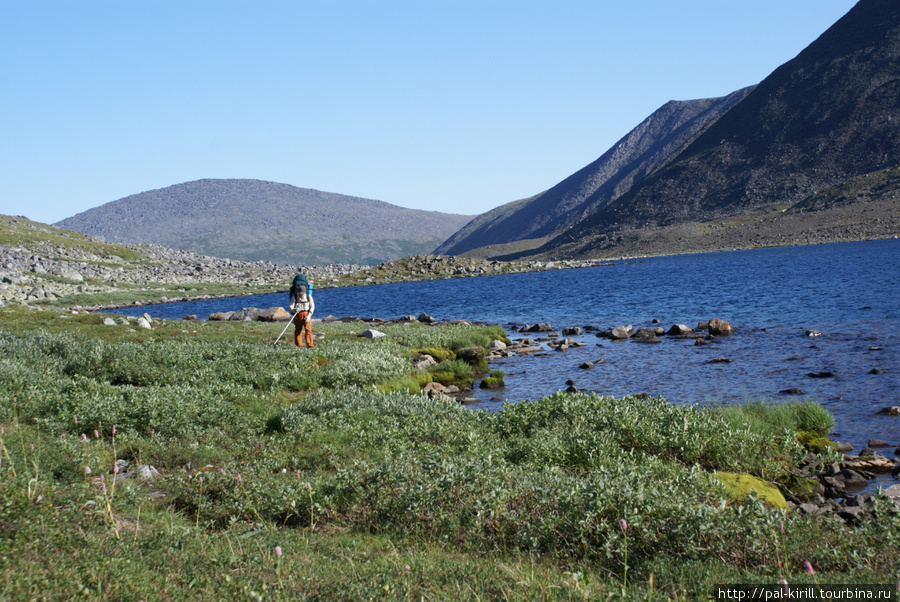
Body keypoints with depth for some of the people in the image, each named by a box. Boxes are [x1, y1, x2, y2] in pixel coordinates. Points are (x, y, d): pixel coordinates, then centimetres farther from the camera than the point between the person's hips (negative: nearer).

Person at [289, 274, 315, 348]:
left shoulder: (309, 297, -4)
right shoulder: (294, 298, -6)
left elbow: (312, 306, 0)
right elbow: (291, 307, -10)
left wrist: (309, 315, -12)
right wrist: (294, 310, -34)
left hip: (306, 314, -1)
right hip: (297, 315, 1)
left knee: (308, 329, -10)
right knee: (298, 330, 6)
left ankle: (310, 345, -8)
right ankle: (299, 345, 15)